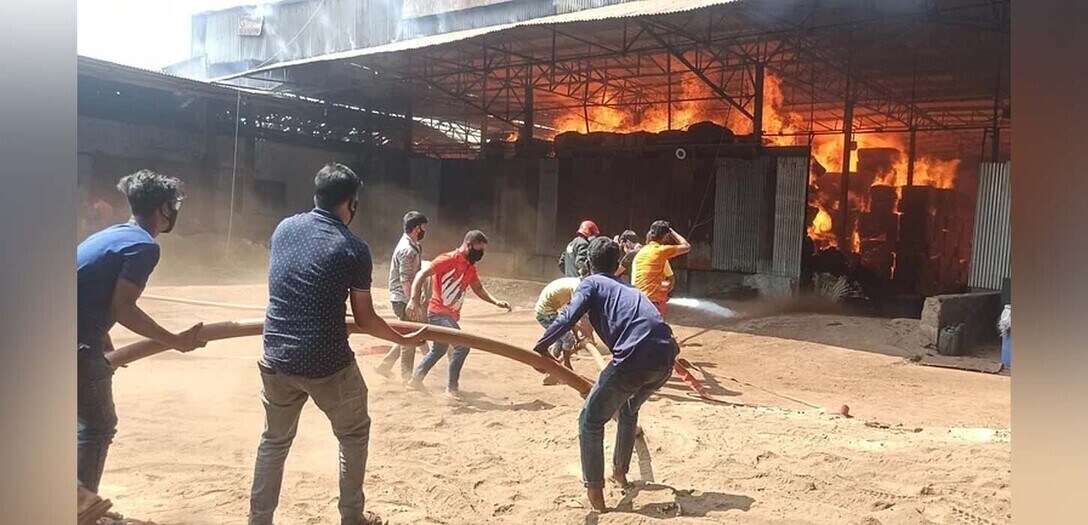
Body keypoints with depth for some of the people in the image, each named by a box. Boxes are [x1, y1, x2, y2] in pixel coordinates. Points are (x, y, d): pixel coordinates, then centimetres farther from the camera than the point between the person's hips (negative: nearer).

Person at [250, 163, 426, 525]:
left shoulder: (283, 228, 5)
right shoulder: (354, 249, -9)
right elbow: (365, 320, -3)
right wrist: (404, 339, 14)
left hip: (276, 359, 5)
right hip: (327, 363, -4)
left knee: (275, 440, 23)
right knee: (354, 434, 19)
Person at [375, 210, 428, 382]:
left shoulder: (412, 246, 12)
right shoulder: (407, 250, -20)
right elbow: (405, 280, -24)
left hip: (407, 299, 10)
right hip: (404, 300, -10)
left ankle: (384, 366, 25)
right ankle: (407, 377, 14)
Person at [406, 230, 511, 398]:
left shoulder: (470, 268, 10)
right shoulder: (449, 259, -16)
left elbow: (478, 288, 22)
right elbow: (422, 275, -20)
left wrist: (496, 302, 7)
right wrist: (414, 300, -31)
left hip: (451, 316, 9)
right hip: (439, 313, -9)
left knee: (439, 350, 21)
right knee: (462, 346, -16)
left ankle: (416, 379, 36)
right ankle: (452, 387, -3)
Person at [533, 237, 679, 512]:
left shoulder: (591, 283, 14)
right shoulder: (629, 289, 33)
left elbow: (570, 315, -5)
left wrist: (541, 345, -11)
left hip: (634, 359, -7)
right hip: (665, 359, 7)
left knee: (591, 420, 12)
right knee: (629, 409, 35)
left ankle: (595, 492, 12)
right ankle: (620, 472, 48)